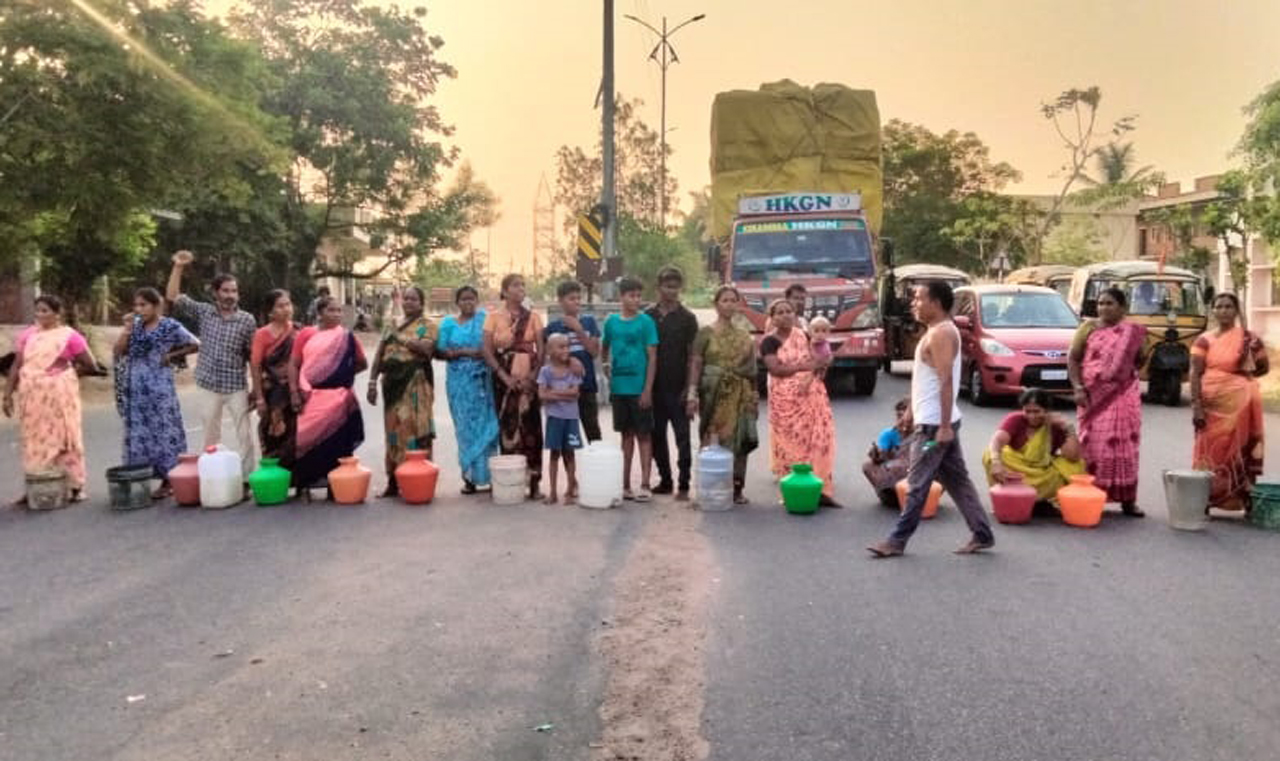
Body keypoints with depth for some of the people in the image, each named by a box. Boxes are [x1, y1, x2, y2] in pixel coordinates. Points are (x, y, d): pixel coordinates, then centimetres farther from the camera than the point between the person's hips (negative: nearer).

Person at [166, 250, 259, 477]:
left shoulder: (247, 320, -3)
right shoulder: (203, 312, 2)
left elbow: (253, 355, 1)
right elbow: (173, 297, -3)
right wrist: (178, 267, -12)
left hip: (237, 387, -1)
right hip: (208, 386, 2)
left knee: (244, 434, 3)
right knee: (211, 435, 11)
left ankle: (247, 477, 11)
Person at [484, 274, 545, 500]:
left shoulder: (532, 317, 5)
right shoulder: (493, 317, 2)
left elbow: (541, 349, 2)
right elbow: (487, 351, -2)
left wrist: (533, 376, -10)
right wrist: (504, 376, -11)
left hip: (529, 379, 1)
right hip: (504, 379, -1)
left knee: (531, 428, -2)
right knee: (507, 427, 1)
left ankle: (533, 480, 2)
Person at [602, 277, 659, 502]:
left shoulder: (646, 321, -4)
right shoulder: (611, 321, 6)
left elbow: (652, 357, -6)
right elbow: (605, 348, 22)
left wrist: (648, 389, -12)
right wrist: (606, 364, 3)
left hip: (639, 388, -4)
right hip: (619, 387, 4)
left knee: (643, 434, 1)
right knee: (626, 434, 12)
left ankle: (645, 485, 5)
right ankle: (625, 484, 18)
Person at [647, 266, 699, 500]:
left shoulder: (687, 318, -1)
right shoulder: (648, 316, 7)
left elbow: (692, 356, -4)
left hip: (678, 389, -3)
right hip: (654, 388, 3)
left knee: (682, 438, -1)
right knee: (656, 436, 10)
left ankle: (683, 485, 5)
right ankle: (665, 480, 22)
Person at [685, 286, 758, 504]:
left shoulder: (744, 335, 13)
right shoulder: (706, 333, 1)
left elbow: (751, 368, 16)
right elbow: (695, 364, -4)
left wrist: (754, 395, 12)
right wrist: (692, 393, -13)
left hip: (740, 396, 4)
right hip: (714, 394, -3)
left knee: (739, 440, 2)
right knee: (714, 440, -4)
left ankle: (736, 488, 11)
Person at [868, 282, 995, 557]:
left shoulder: (941, 333, -16)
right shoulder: (936, 331, 16)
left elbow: (946, 381, -23)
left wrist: (944, 426, -26)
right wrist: (912, 411, 24)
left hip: (934, 423, -10)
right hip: (936, 421, 10)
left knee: (918, 483, -4)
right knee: (957, 481, 12)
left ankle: (897, 540, 3)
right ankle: (982, 535, 17)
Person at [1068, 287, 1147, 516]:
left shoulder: (1133, 332, 6)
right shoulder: (1089, 327, 4)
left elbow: (1139, 362, 16)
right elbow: (1072, 359, 1)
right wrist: (1078, 388, -9)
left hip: (1123, 395, 1)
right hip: (1093, 395, -1)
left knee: (1123, 445, 1)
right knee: (1093, 444, -1)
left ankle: (1127, 499, 7)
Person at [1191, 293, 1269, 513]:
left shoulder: (1250, 339, 2)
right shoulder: (1205, 340, 1)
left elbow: (1264, 367, 15)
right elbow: (1195, 374, -5)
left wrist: (1245, 376, -3)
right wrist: (1196, 407, -13)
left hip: (1240, 403, 0)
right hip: (1212, 404, 0)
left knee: (1239, 450, 2)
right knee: (1210, 451, 3)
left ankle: (1244, 498, 10)